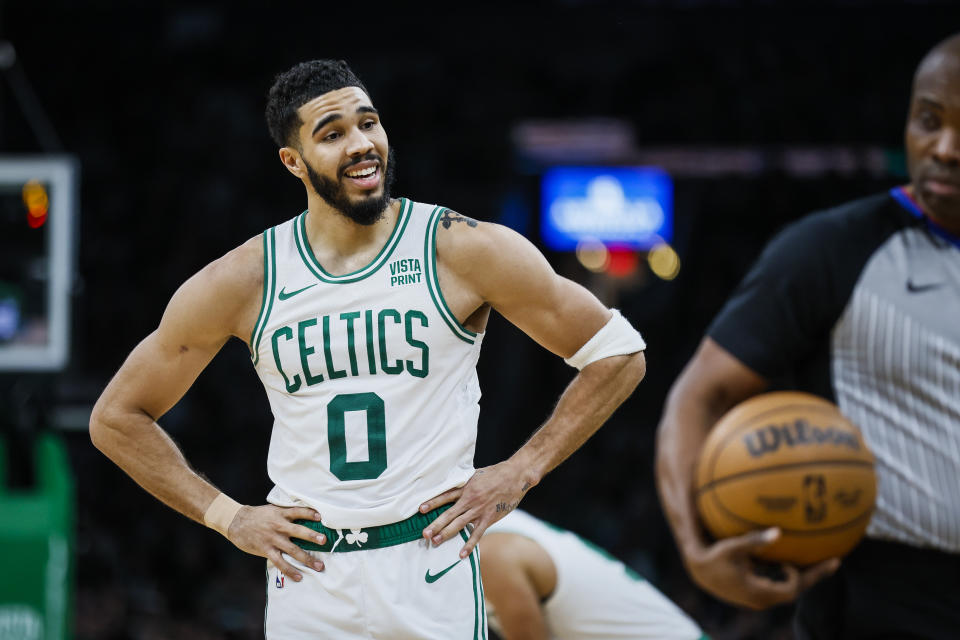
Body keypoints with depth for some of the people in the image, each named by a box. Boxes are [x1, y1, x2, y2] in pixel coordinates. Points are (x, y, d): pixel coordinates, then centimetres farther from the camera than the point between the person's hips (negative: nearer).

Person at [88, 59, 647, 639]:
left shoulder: (463, 252, -5)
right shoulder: (242, 282, -1)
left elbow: (618, 353, 2)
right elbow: (118, 418, 10)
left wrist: (520, 473, -3)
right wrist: (227, 516, 2)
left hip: (431, 565, -1)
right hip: (306, 569, 2)